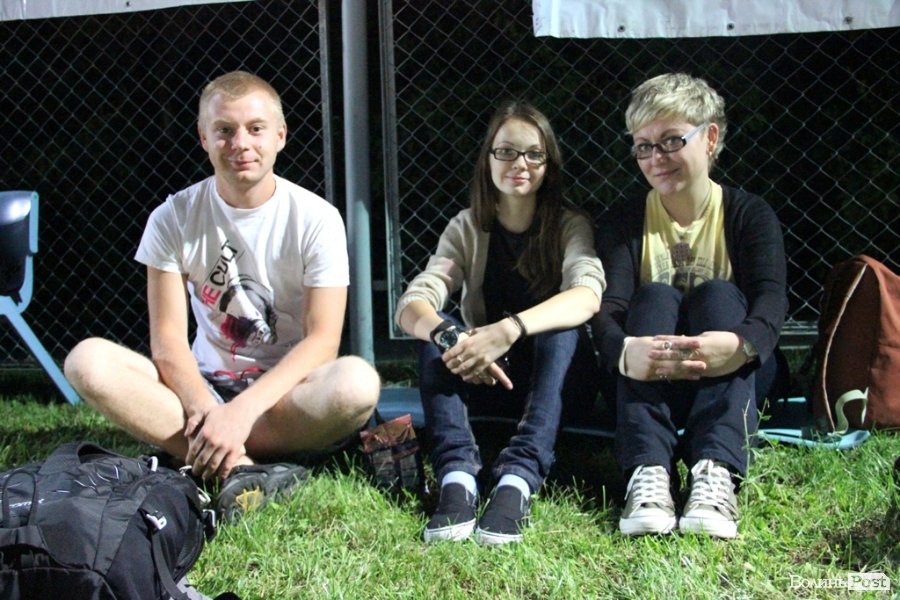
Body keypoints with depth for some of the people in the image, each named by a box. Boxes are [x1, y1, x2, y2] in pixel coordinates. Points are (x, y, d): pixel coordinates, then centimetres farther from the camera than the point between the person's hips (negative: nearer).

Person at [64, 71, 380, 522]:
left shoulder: (316, 219, -6)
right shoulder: (174, 218, -1)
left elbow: (322, 339, -13)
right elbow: (167, 338, -6)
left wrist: (243, 410, -27)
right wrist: (204, 408, -26)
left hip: (288, 393, -2)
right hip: (205, 384, 2)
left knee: (357, 382, -35)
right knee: (88, 360, -24)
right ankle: (249, 471, -33)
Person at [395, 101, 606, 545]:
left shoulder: (570, 226, -6)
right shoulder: (467, 229, 0)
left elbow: (588, 295, -28)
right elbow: (412, 305, -16)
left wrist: (509, 330, -45)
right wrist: (448, 335, -40)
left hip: (551, 375, -2)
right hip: (484, 379, 2)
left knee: (563, 325, -32)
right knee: (436, 330, -26)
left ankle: (520, 476, -49)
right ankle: (457, 475, -43)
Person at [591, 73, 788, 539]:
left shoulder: (750, 215, 0)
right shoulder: (623, 225, 2)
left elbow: (771, 298, -20)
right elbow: (608, 306, -17)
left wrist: (741, 343, -45)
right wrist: (624, 351, -43)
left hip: (732, 378, 0)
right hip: (648, 383, 1)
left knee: (719, 294, -26)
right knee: (654, 296, -25)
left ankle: (715, 471, -48)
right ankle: (647, 471, -48)